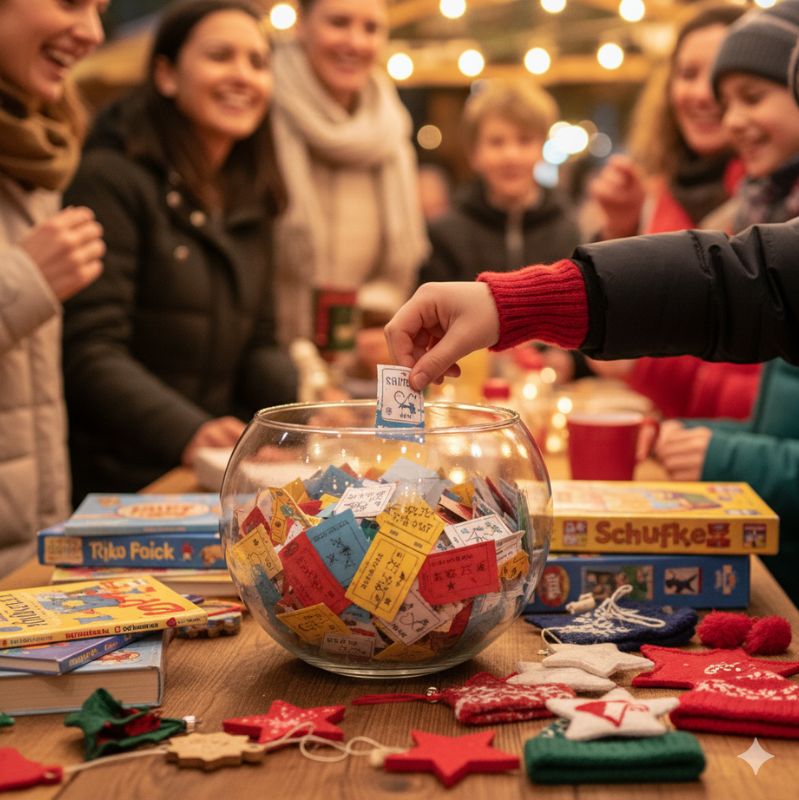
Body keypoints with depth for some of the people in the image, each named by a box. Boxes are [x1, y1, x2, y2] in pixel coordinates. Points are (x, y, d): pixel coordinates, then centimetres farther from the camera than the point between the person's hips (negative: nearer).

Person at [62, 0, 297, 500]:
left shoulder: (251, 201, 15)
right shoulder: (111, 179, -8)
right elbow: (90, 354, -15)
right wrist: (187, 433, -29)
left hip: (224, 476, 7)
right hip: (118, 481, -6)